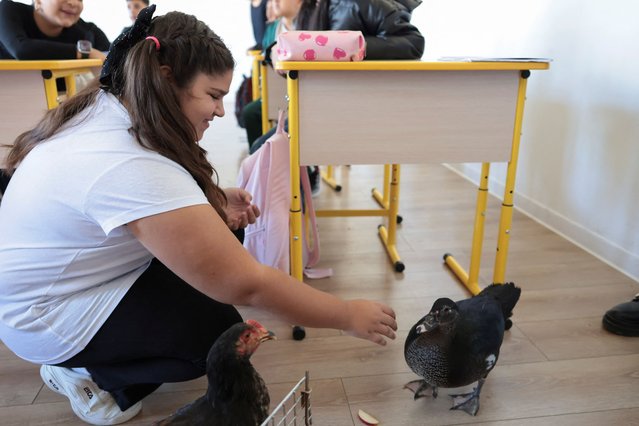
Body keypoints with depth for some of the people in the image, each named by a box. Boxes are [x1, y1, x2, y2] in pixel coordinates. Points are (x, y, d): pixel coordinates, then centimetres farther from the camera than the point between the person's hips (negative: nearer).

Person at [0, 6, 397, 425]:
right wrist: (349, 316, -22)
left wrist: (213, 205, -8)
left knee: (225, 232, 0)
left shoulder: (107, 105, -8)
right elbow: (246, 284, -34)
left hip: (53, 270, 9)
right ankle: (90, 373, 3)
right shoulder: (134, 169, -37)